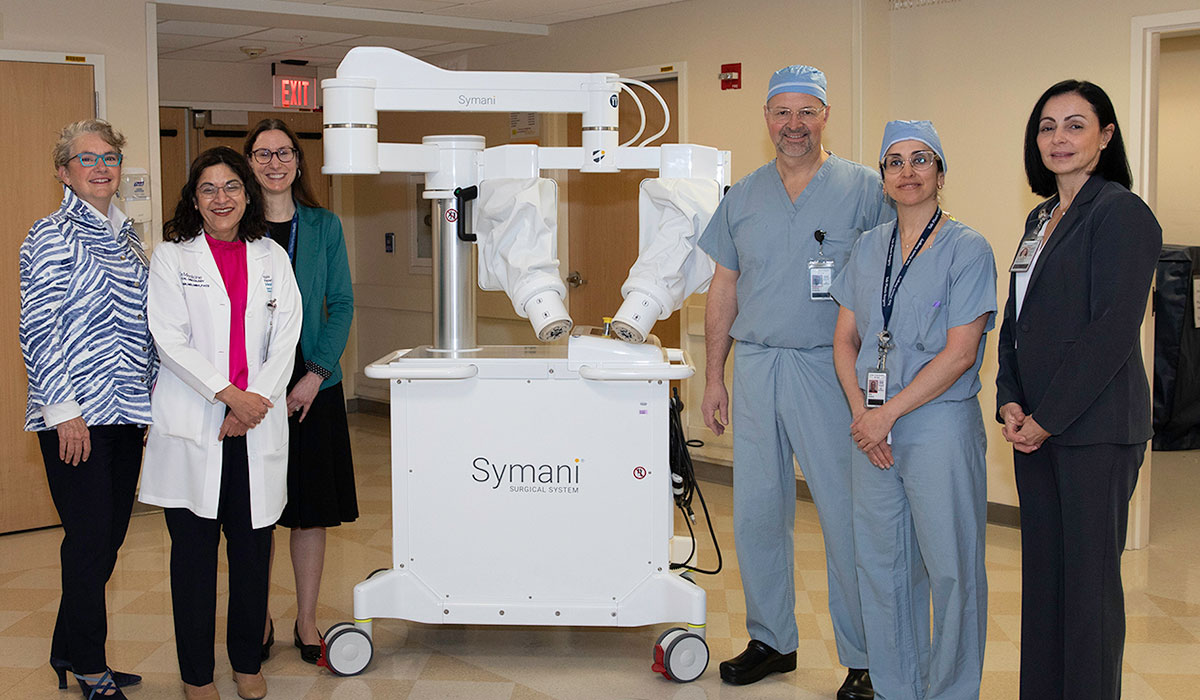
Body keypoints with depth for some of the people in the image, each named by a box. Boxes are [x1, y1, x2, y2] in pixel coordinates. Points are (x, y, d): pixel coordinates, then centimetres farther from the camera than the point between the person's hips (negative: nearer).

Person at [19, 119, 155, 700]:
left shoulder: (124, 233, 15)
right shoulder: (52, 236, -7)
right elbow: (38, 328, -13)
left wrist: (151, 386, 16)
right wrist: (63, 411, -16)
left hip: (126, 409, 7)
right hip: (75, 414, -7)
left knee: (109, 536, 12)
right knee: (90, 538, -2)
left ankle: (69, 650, 27)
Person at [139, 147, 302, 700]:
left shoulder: (272, 258, 11)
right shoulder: (171, 257, 4)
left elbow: (285, 341, 5)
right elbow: (170, 340, -5)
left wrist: (256, 399, -8)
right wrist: (228, 393, -14)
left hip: (258, 423, 2)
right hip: (193, 423, -2)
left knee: (253, 545, 5)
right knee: (194, 548, 3)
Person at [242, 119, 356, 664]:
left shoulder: (323, 226, 6)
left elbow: (341, 305, 3)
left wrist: (316, 375, -9)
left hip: (313, 388, 1)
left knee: (311, 511, 5)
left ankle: (306, 621, 18)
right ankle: (259, 622, 21)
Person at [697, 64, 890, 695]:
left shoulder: (862, 189, -1)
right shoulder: (743, 196, 11)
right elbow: (724, 289, 14)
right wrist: (714, 376, 10)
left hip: (830, 368, -4)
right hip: (755, 368, 4)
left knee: (847, 517, -2)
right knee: (755, 512, 10)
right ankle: (771, 640, 25)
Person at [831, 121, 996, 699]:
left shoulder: (967, 249, -6)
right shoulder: (867, 248, 10)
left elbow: (960, 353, -12)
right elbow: (845, 338, 10)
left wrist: (889, 412, -13)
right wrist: (861, 412, -5)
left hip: (939, 423, -5)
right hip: (872, 427, 5)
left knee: (949, 566, 0)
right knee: (881, 563, 11)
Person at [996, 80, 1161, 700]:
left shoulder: (1121, 212, -9)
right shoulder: (1041, 218, 16)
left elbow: (1111, 331, -16)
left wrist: (1047, 417, -14)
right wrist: (1010, 401, 3)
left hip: (1095, 427, -7)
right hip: (1036, 424, 8)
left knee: (1089, 577, 1)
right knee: (1041, 570, 13)